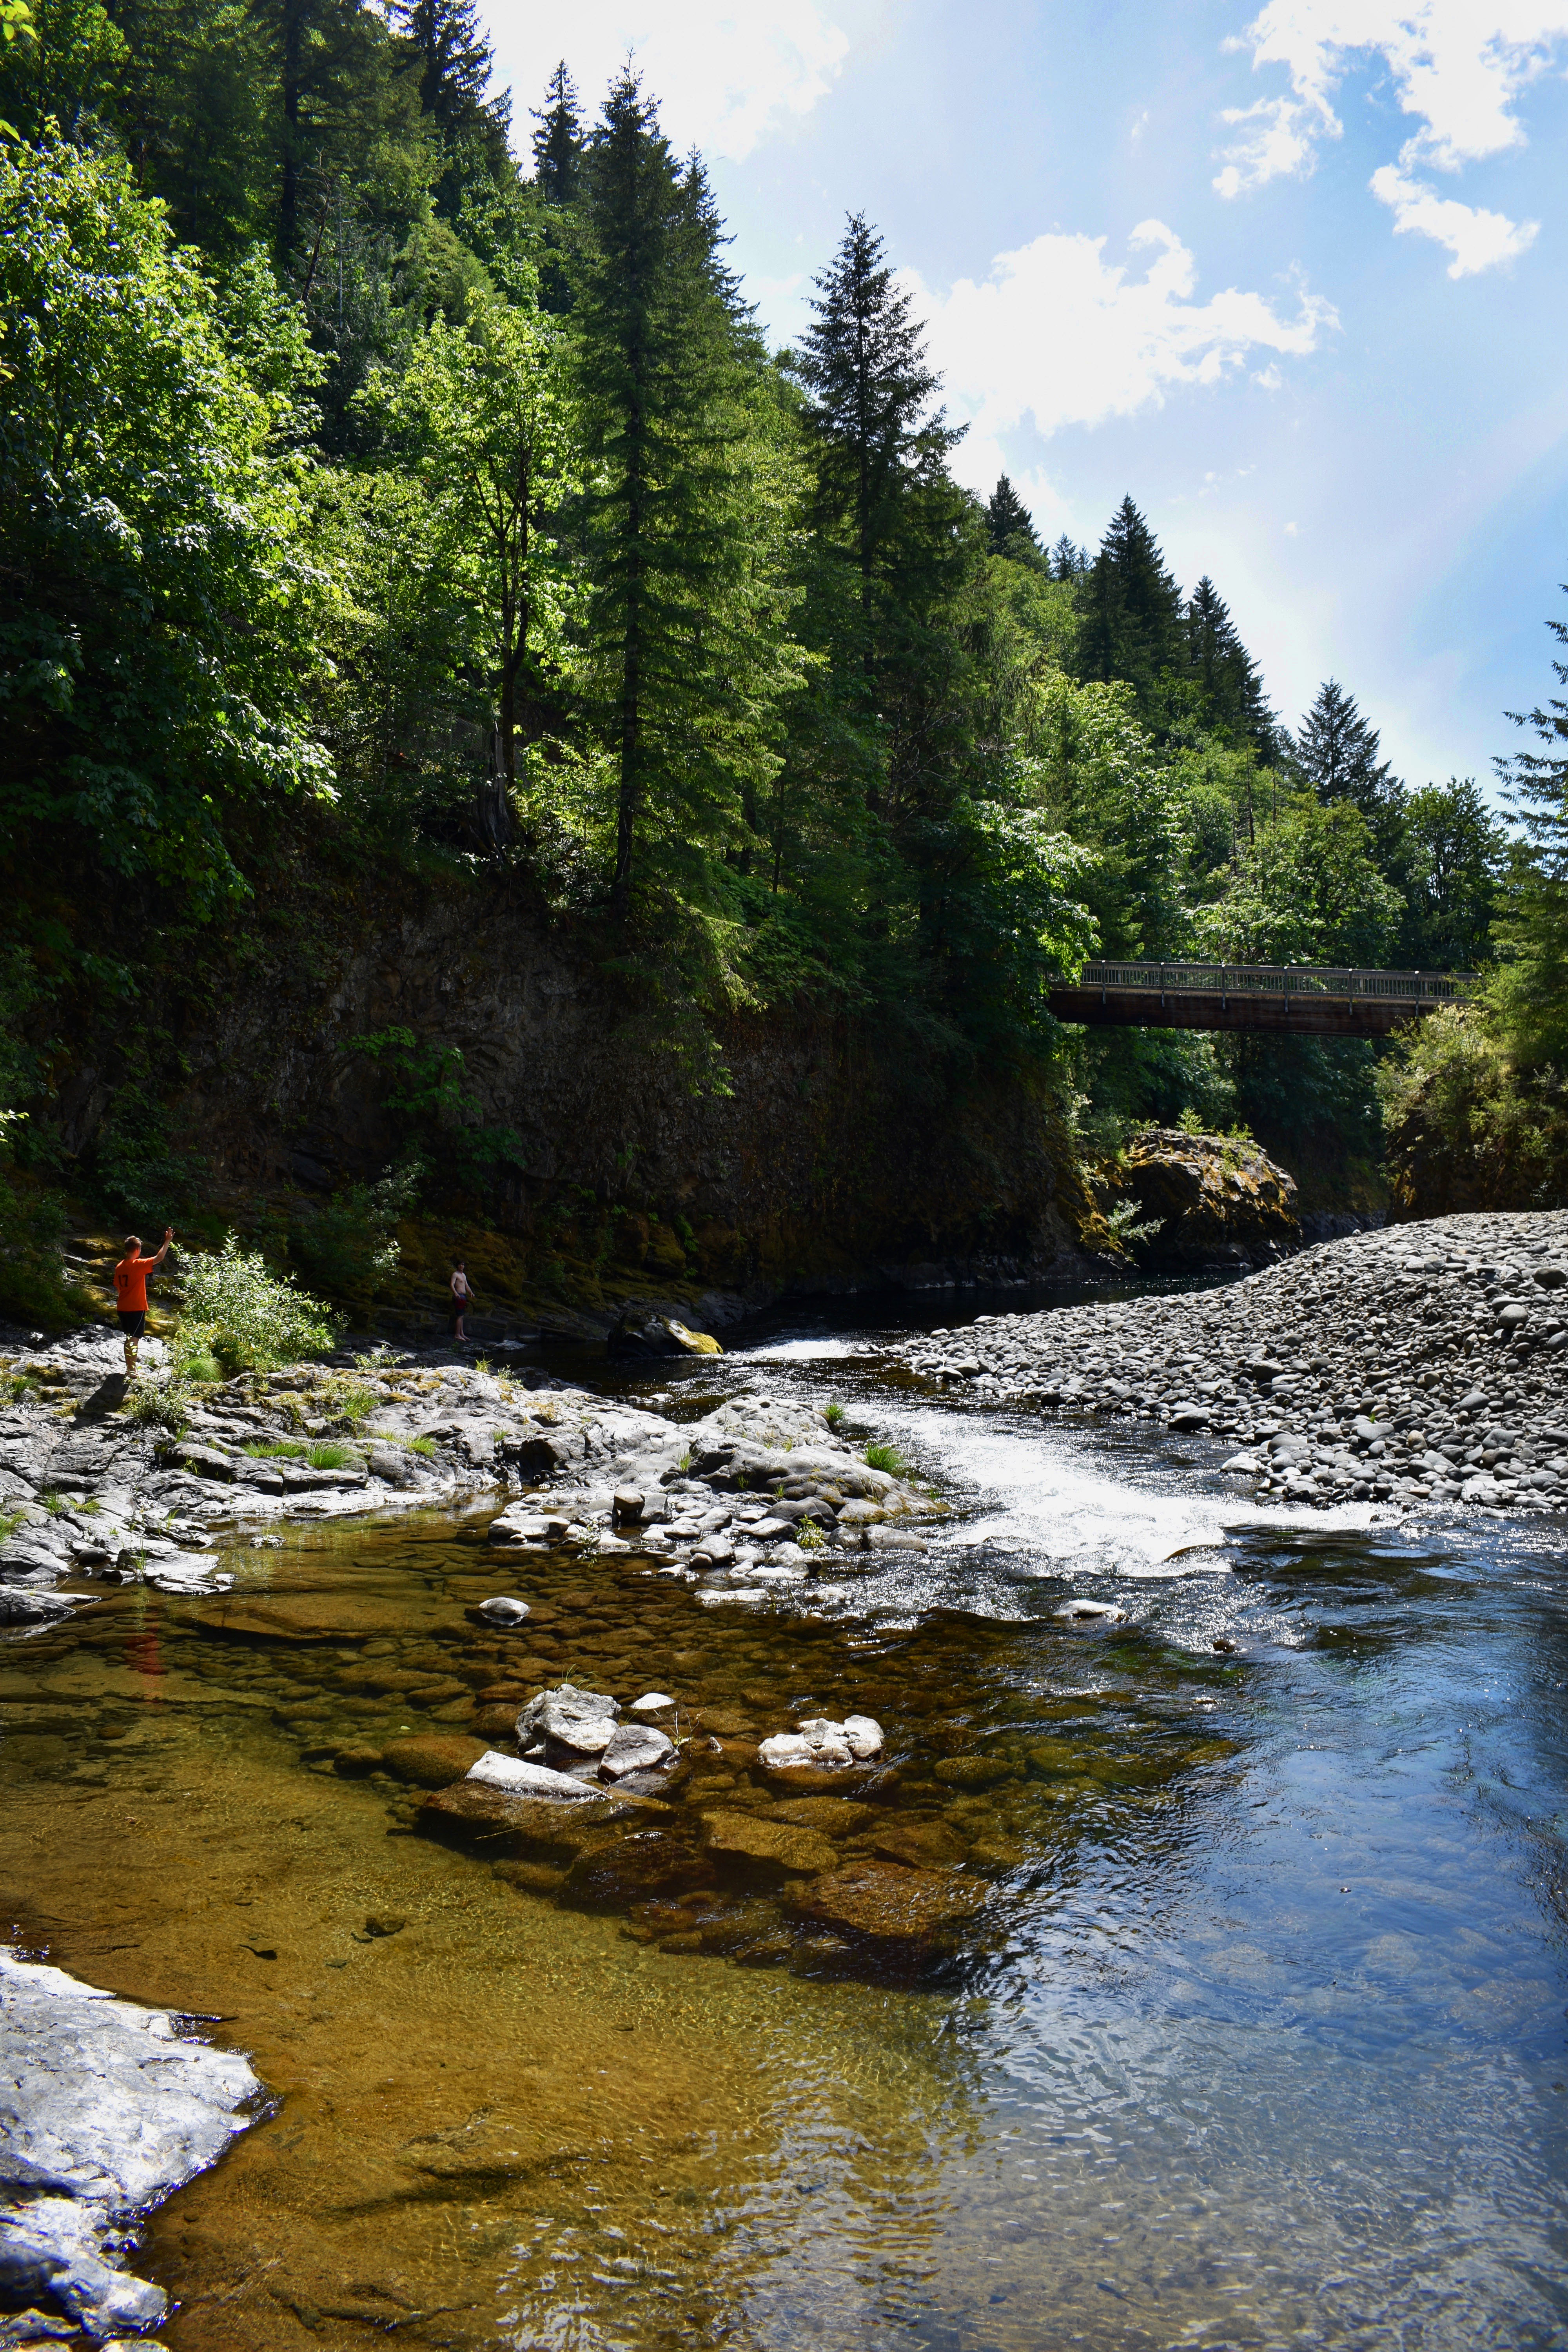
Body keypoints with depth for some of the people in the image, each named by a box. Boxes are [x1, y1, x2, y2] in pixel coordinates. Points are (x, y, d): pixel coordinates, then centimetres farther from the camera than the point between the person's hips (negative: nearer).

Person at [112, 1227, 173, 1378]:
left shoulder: (120, 1267, 6)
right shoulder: (138, 1265, -15)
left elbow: (118, 1288, 15)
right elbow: (159, 1258, -21)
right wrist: (167, 1242, -15)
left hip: (123, 1308, 7)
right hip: (137, 1309, -7)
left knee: (128, 1339, 17)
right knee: (134, 1340, -6)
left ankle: (130, 1369, 25)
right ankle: (132, 1373, -10)